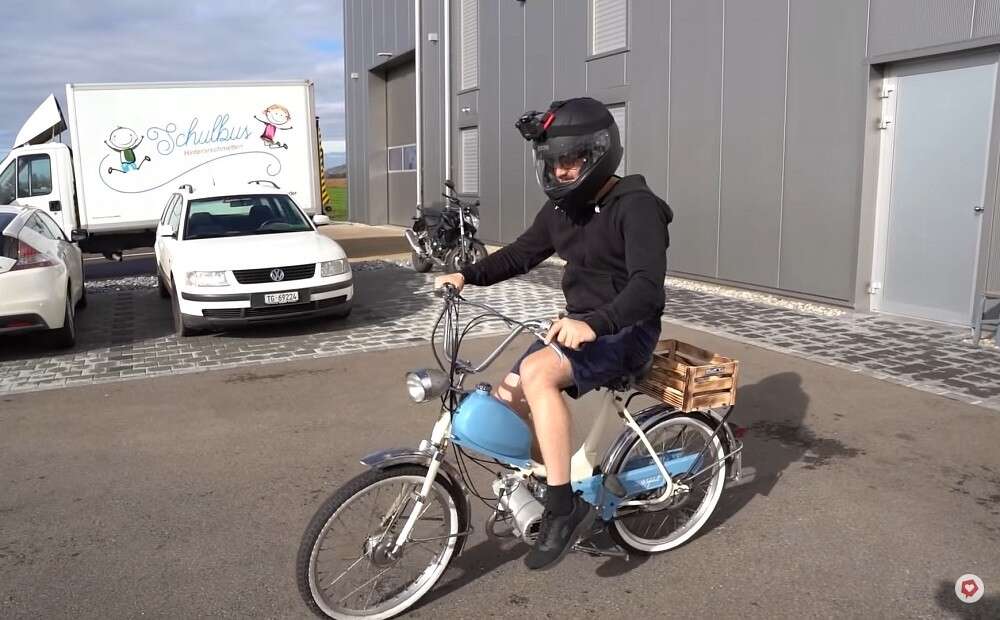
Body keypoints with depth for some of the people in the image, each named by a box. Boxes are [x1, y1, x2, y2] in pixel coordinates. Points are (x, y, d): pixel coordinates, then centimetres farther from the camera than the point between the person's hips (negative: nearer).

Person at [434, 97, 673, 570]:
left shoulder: (636, 206, -18)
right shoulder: (563, 208, 7)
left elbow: (648, 286, -31)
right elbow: (521, 254, 17)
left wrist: (595, 323, -48)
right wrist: (467, 274, 3)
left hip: (625, 332, -8)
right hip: (580, 326, 9)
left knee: (536, 372, -33)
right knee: (507, 397, 1)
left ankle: (564, 509, -25)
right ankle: (542, 478, 23)